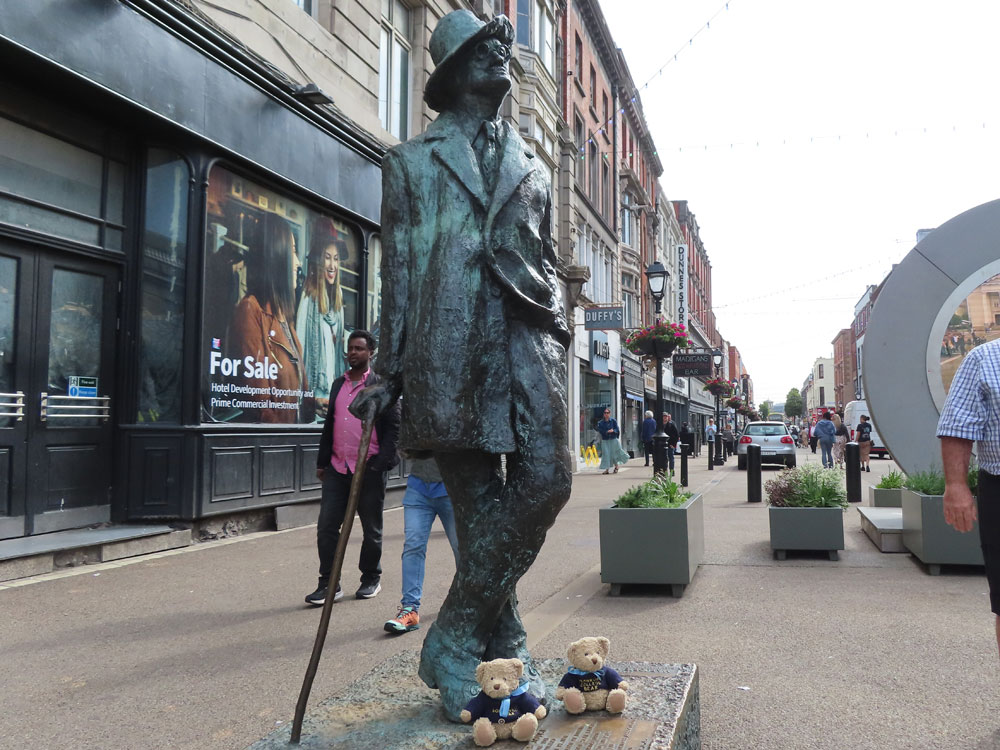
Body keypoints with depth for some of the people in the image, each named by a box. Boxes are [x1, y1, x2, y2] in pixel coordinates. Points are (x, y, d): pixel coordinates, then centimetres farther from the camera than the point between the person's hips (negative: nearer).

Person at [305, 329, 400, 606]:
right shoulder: (338, 384, 15)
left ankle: (371, 578, 25)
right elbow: (329, 424, 19)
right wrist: (322, 461, 14)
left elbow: (393, 427, -6)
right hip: (338, 468, 5)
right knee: (327, 526, -1)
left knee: (371, 529, 8)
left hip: (369, 469, -5)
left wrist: (382, 462, -15)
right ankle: (329, 584, 8)